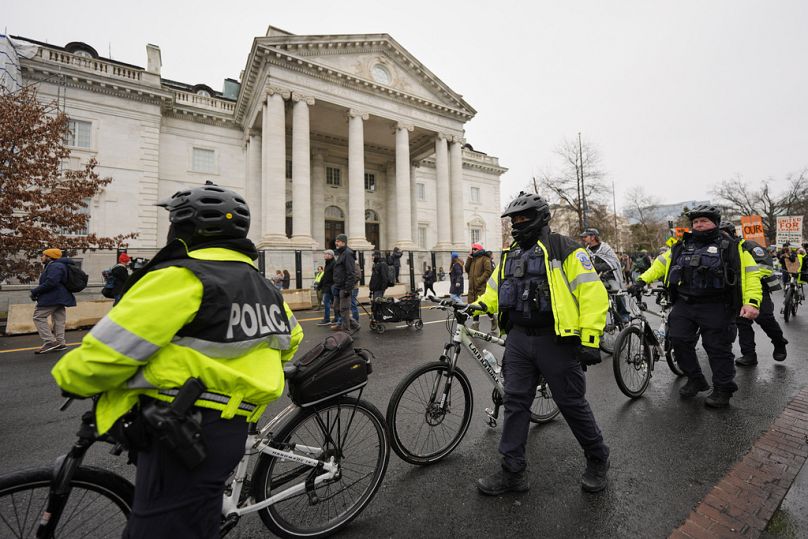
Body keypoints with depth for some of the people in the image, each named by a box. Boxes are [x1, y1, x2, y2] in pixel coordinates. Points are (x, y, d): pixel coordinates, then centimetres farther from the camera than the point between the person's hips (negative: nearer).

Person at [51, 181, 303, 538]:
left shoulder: (181, 278, -14)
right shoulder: (260, 284, 11)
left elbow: (109, 349, -14)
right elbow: (290, 339, 20)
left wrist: (70, 379, 8)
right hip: (231, 427, 8)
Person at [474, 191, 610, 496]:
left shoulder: (564, 250, -7)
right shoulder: (511, 255, 13)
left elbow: (592, 292, -12)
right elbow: (495, 290, 19)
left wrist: (590, 339, -16)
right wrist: (475, 308, 1)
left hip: (555, 340, -6)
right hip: (518, 339, 6)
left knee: (572, 403, 10)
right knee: (515, 403, 8)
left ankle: (597, 460, 38)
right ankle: (512, 472, 22)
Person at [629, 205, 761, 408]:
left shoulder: (731, 247, 2)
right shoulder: (682, 246, 13)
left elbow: (751, 273, -3)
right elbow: (660, 263, 14)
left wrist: (752, 302, -16)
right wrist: (641, 281, 0)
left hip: (716, 307, -3)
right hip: (684, 304, 4)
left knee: (718, 348, 3)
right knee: (679, 341, 2)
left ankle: (723, 390, 21)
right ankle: (695, 380, 21)